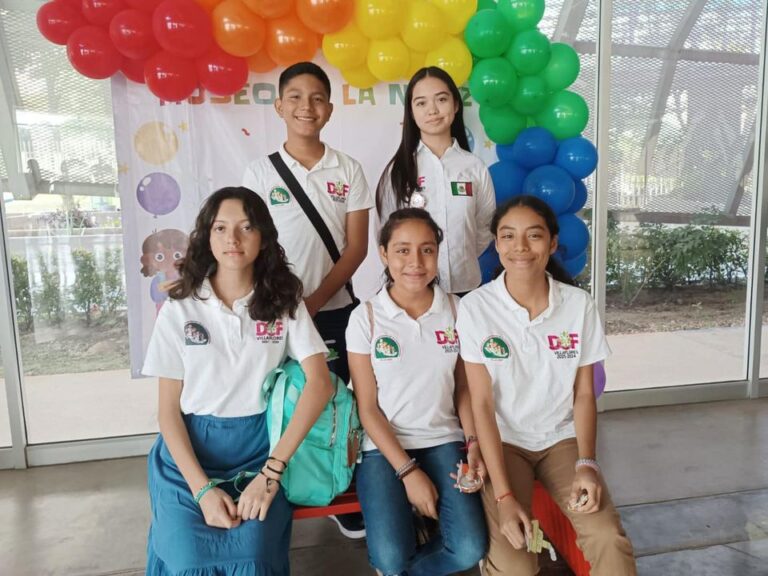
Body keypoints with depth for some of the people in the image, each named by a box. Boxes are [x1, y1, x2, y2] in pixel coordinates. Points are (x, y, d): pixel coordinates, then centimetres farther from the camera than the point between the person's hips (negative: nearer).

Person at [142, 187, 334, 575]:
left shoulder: (285, 303, 0)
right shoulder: (179, 309, 0)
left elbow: (320, 384, -11)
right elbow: (168, 408, -1)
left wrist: (272, 471, -20)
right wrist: (202, 488, -15)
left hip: (259, 448, 0)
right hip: (189, 452, 1)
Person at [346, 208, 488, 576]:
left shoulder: (456, 310, -2)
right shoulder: (366, 317, -9)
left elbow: (463, 387, 7)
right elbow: (368, 408, -7)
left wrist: (473, 442, -8)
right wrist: (407, 471, -14)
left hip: (443, 441, 2)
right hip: (384, 447, -2)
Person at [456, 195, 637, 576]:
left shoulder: (579, 304, -6)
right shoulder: (475, 308, -14)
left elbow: (584, 394, 0)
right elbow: (482, 403, -14)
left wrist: (586, 464, -15)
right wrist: (503, 495, -20)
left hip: (562, 438, 2)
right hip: (503, 441, -2)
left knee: (609, 539, -21)